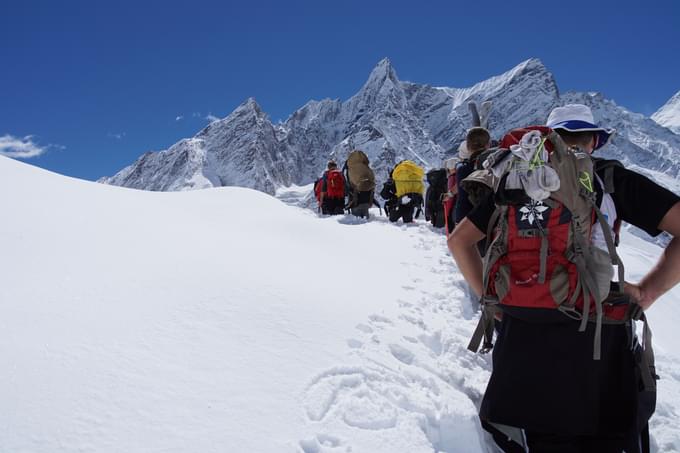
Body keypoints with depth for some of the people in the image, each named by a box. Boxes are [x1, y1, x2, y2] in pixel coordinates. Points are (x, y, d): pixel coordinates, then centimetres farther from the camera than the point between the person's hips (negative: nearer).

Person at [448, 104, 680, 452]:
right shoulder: (613, 179, 2)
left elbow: (458, 240, 11)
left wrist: (488, 294, 12)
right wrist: (646, 292, -1)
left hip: (522, 327, 2)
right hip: (596, 332, -2)